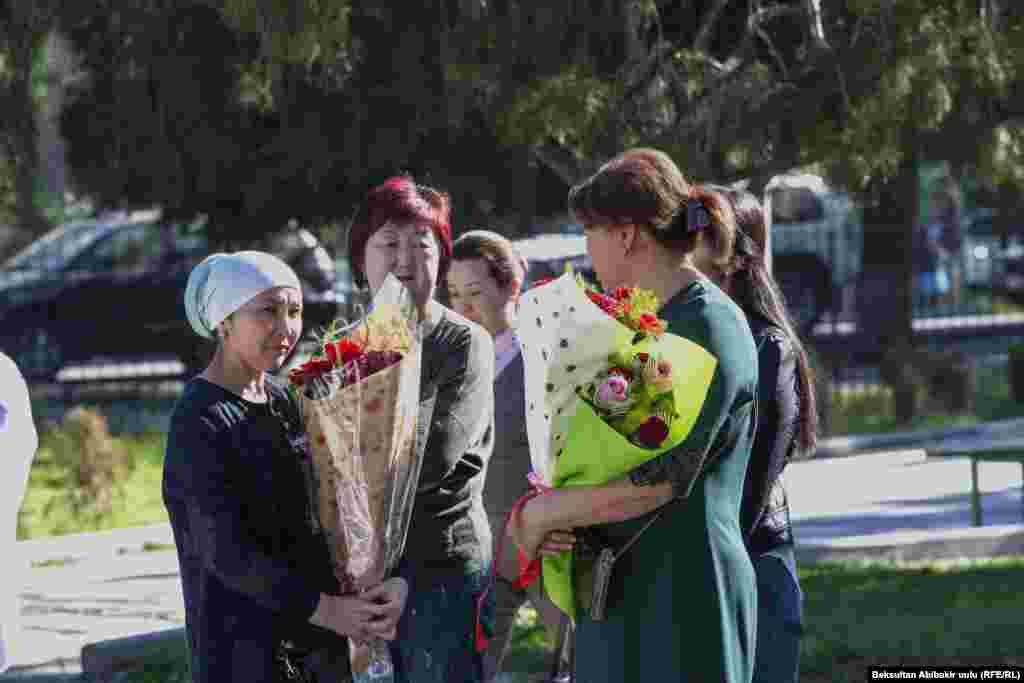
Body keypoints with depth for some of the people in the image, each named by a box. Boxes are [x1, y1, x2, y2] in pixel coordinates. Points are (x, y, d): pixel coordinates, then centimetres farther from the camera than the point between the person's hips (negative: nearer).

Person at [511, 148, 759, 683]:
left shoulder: (709, 326, -12)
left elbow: (658, 481, -19)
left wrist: (543, 512, -9)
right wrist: (536, 511, -2)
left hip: (680, 601, -9)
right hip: (618, 594, 9)